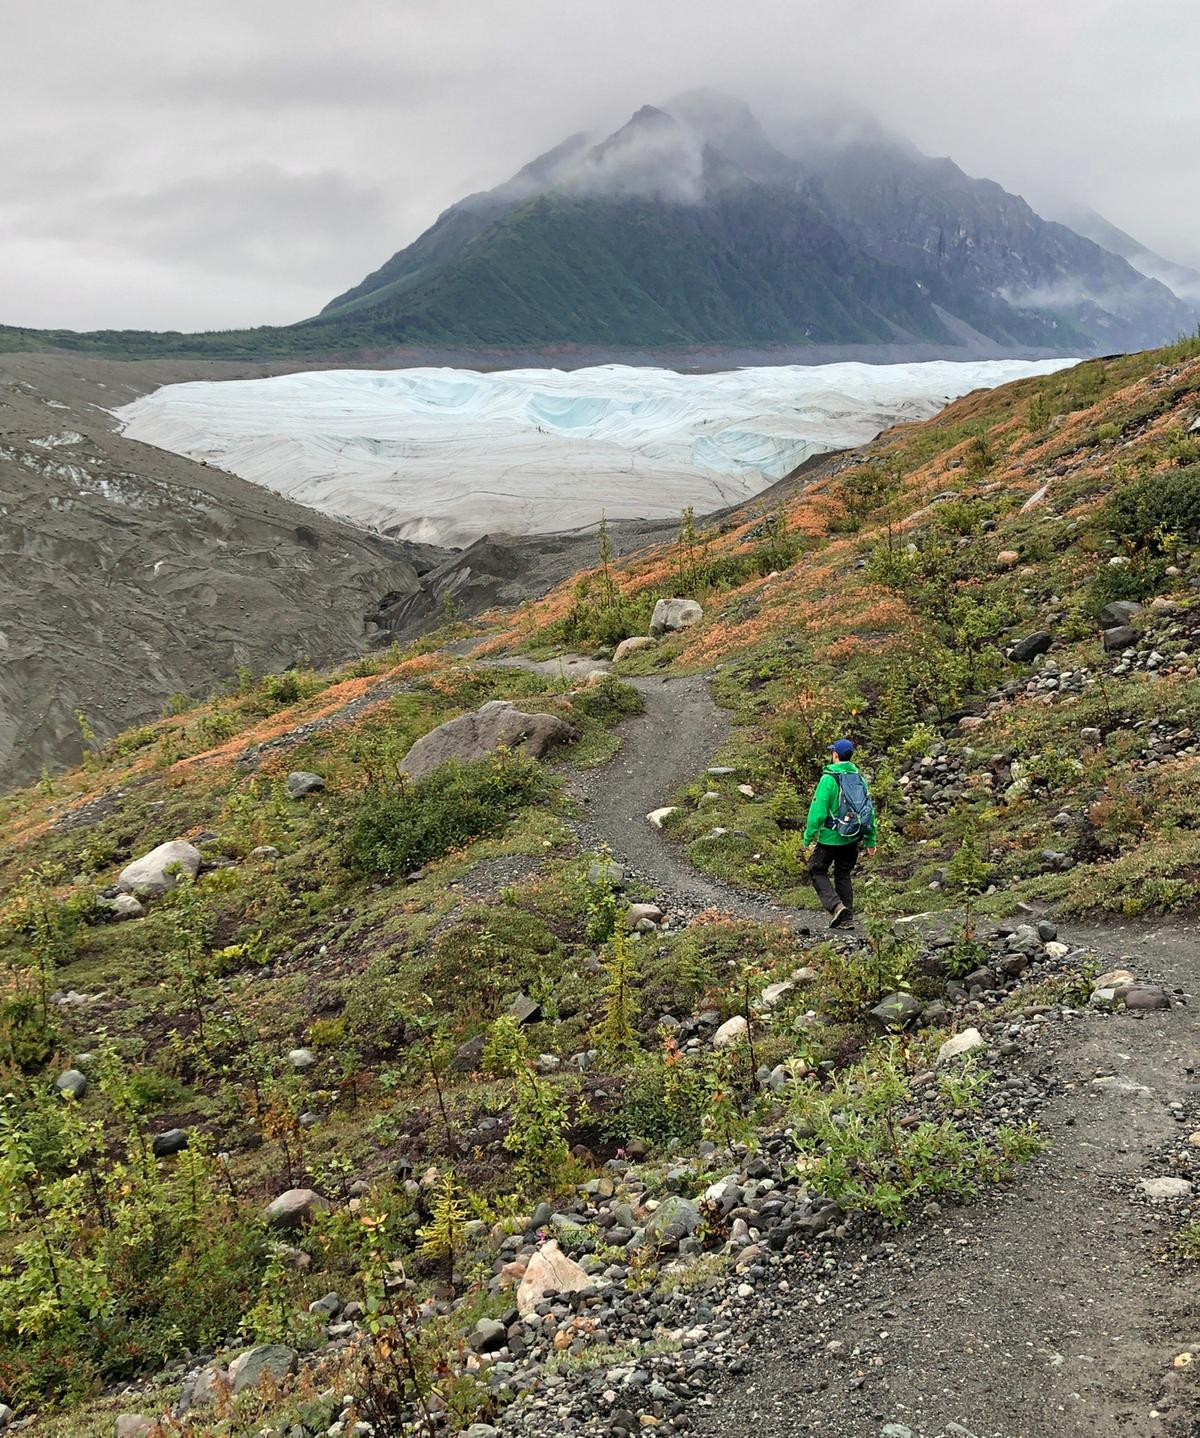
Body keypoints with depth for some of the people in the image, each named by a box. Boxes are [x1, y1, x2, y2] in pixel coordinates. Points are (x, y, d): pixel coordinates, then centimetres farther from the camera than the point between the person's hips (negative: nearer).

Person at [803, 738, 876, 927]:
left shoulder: (829, 778, -14)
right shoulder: (860, 778, 6)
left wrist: (808, 837, -8)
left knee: (817, 872, 7)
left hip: (831, 837, -6)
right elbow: (870, 809, 8)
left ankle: (835, 905, -12)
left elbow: (818, 810, -16)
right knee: (843, 875, 17)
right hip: (853, 839, 6)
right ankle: (847, 917, 16)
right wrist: (870, 840, 15)